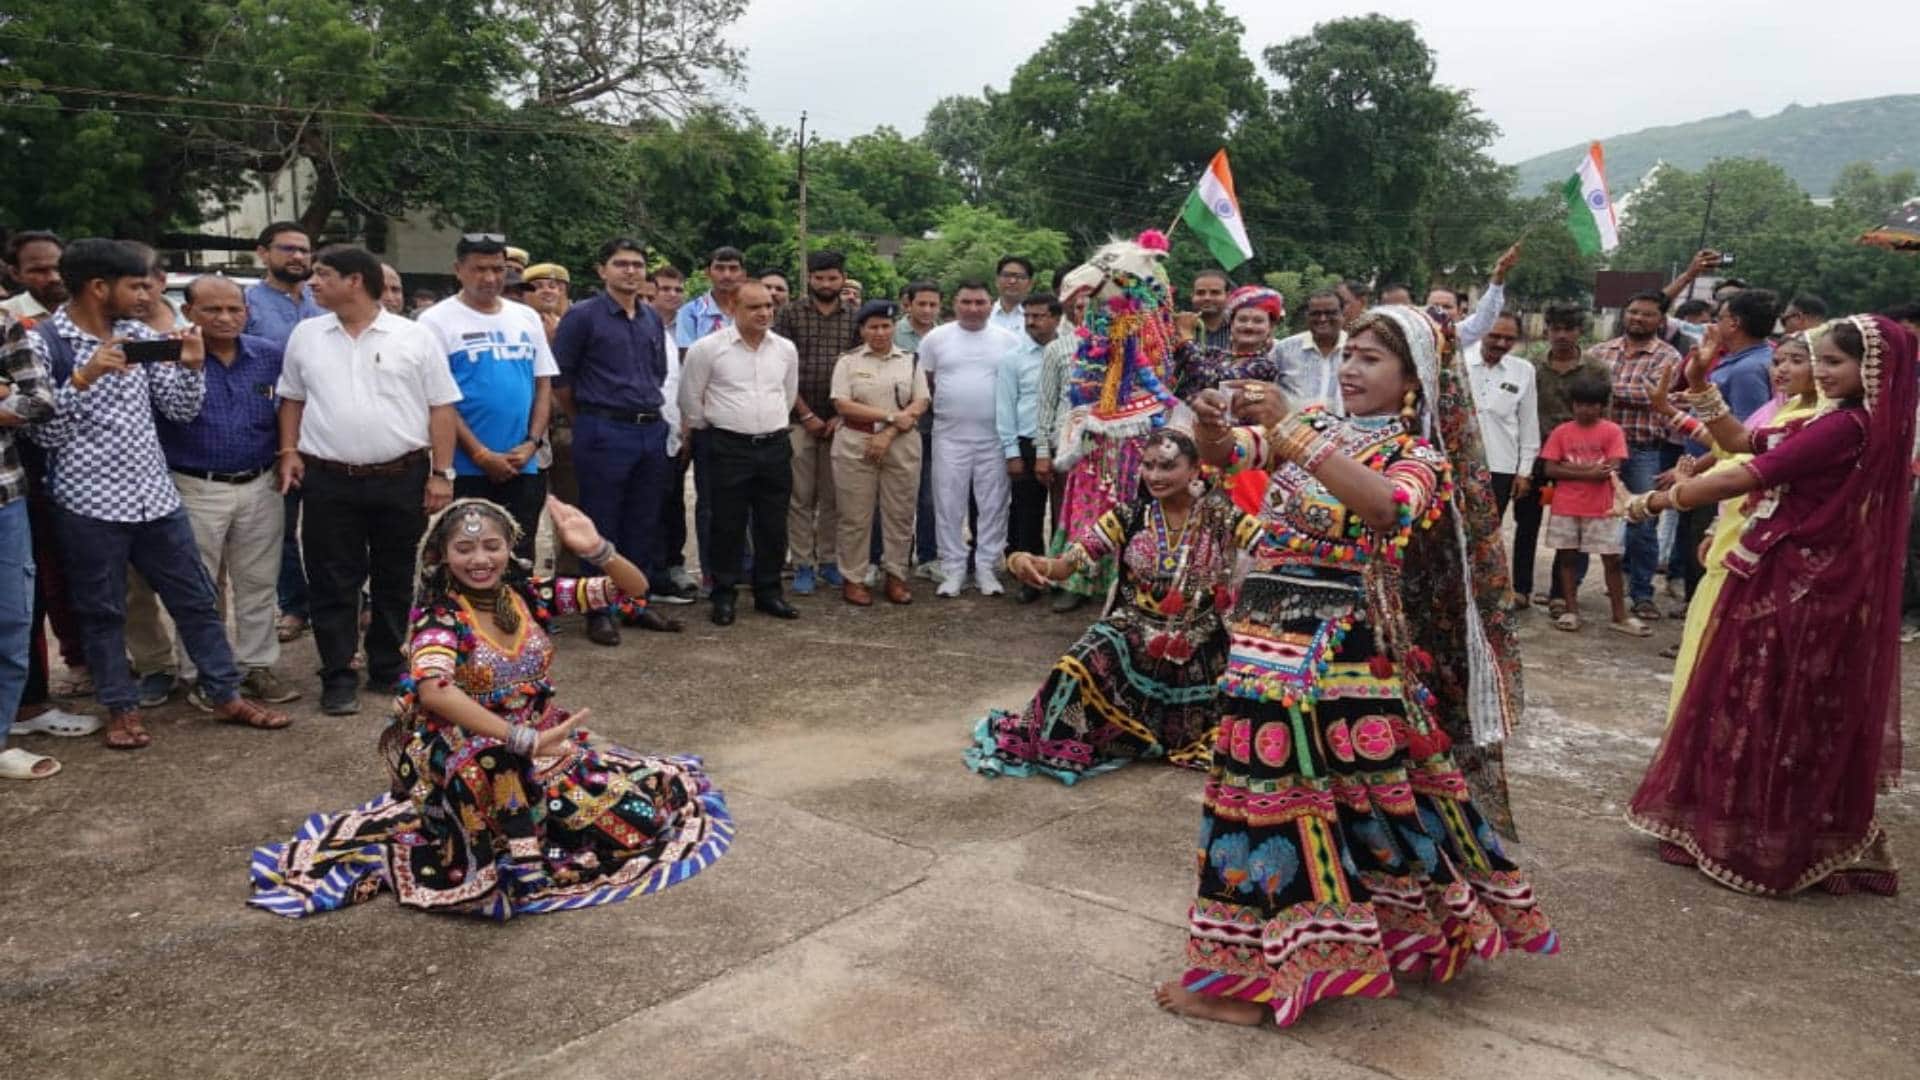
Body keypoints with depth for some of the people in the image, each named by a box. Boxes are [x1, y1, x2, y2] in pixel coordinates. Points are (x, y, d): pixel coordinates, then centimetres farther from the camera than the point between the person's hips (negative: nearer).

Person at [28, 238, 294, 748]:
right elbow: (42, 432, -11)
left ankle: (225, 695, 21)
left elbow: (181, 410, 8)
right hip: (89, 504, -5)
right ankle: (121, 708, 22)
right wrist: (84, 377, -22)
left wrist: (191, 366, -10)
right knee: (102, 612, 8)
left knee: (196, 598, 10)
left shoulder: (141, 336, 6)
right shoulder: (41, 342, -8)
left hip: (157, 495, 5)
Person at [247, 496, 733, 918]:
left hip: (549, 747, 5)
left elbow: (634, 589, -3)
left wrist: (596, 549, -24)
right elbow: (433, 690, -34)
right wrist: (524, 739, -43)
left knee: (637, 813, -10)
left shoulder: (531, 595, -1)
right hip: (474, 761, -5)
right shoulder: (439, 617, -13)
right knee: (496, 767, -40)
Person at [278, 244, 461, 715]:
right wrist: (289, 452, 3)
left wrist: (442, 473, -6)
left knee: (394, 579, 10)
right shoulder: (306, 336, 8)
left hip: (402, 479, -1)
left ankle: (388, 668, 23)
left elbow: (442, 408, -1)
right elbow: (292, 399, 16)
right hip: (328, 482, 2)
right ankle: (338, 677, 13)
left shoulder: (415, 337, -1)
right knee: (333, 583, 4)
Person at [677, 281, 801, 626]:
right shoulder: (708, 348, -7)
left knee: (773, 525, 9)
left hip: (775, 446, 4)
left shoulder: (786, 349, 6)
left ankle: (768, 592, 21)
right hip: (729, 448, -4)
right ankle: (723, 596, 12)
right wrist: (706, 429, 9)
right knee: (728, 526, 1)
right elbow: (690, 397, 2)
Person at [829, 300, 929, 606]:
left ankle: (896, 576, 15)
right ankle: (854, 579, 10)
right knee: (856, 515, 2)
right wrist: (891, 416, -14)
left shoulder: (911, 360, 8)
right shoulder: (848, 361, 3)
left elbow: (920, 404, 0)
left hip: (901, 446, 2)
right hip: (855, 447, -2)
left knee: (900, 514, 5)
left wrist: (888, 434, -13)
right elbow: (842, 405, -8)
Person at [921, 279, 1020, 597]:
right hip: (949, 436, 0)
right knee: (949, 505, 3)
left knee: (993, 505, 5)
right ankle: (953, 569, 12)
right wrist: (938, 408, 5)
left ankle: (986, 568, 15)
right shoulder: (936, 338, 2)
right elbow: (923, 384, 9)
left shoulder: (1008, 340, 3)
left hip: (995, 437, 0)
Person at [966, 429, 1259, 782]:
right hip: (1133, 632, 0)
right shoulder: (1129, 516, -4)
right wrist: (1024, 561, -31)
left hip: (1198, 645, 0)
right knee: (1078, 669, -28)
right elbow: (1063, 565, -10)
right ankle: (1057, 748, -5)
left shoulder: (1221, 514, -6)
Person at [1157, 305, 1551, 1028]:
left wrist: (1294, 432, -31)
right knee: (1266, 782, 10)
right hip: (1267, 632, 5)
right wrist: (1211, 425, -27)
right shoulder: (1314, 425, 11)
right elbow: (1225, 454, -3)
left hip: (1345, 647, -4)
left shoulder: (1419, 455, -2)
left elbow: (1387, 509, -25)